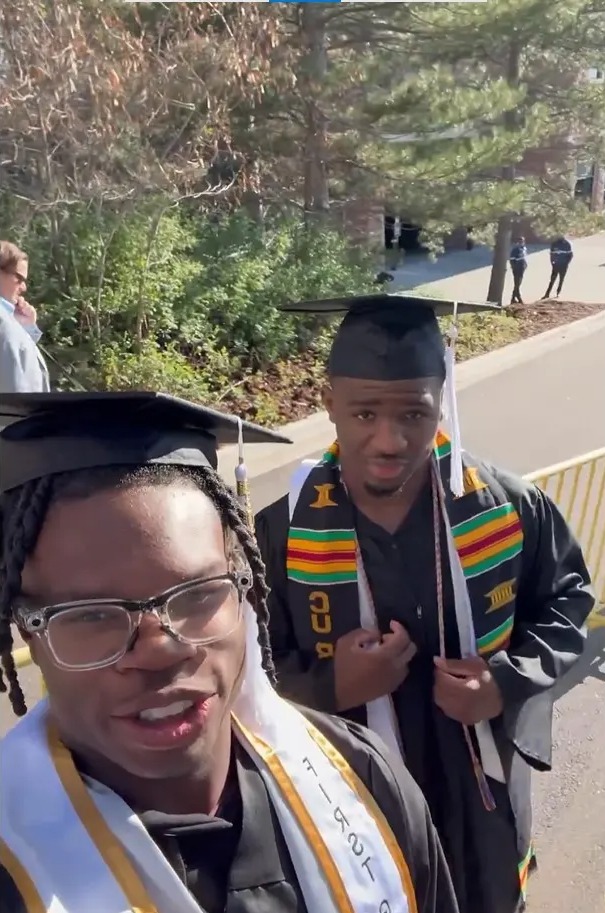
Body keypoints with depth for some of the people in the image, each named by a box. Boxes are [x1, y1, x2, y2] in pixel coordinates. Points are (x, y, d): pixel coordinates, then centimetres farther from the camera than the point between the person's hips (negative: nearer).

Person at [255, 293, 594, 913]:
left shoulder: (507, 507, -18)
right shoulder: (283, 532, -22)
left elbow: (568, 597, 0)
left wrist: (509, 679, -17)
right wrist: (330, 687, -30)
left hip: (479, 787, 2)